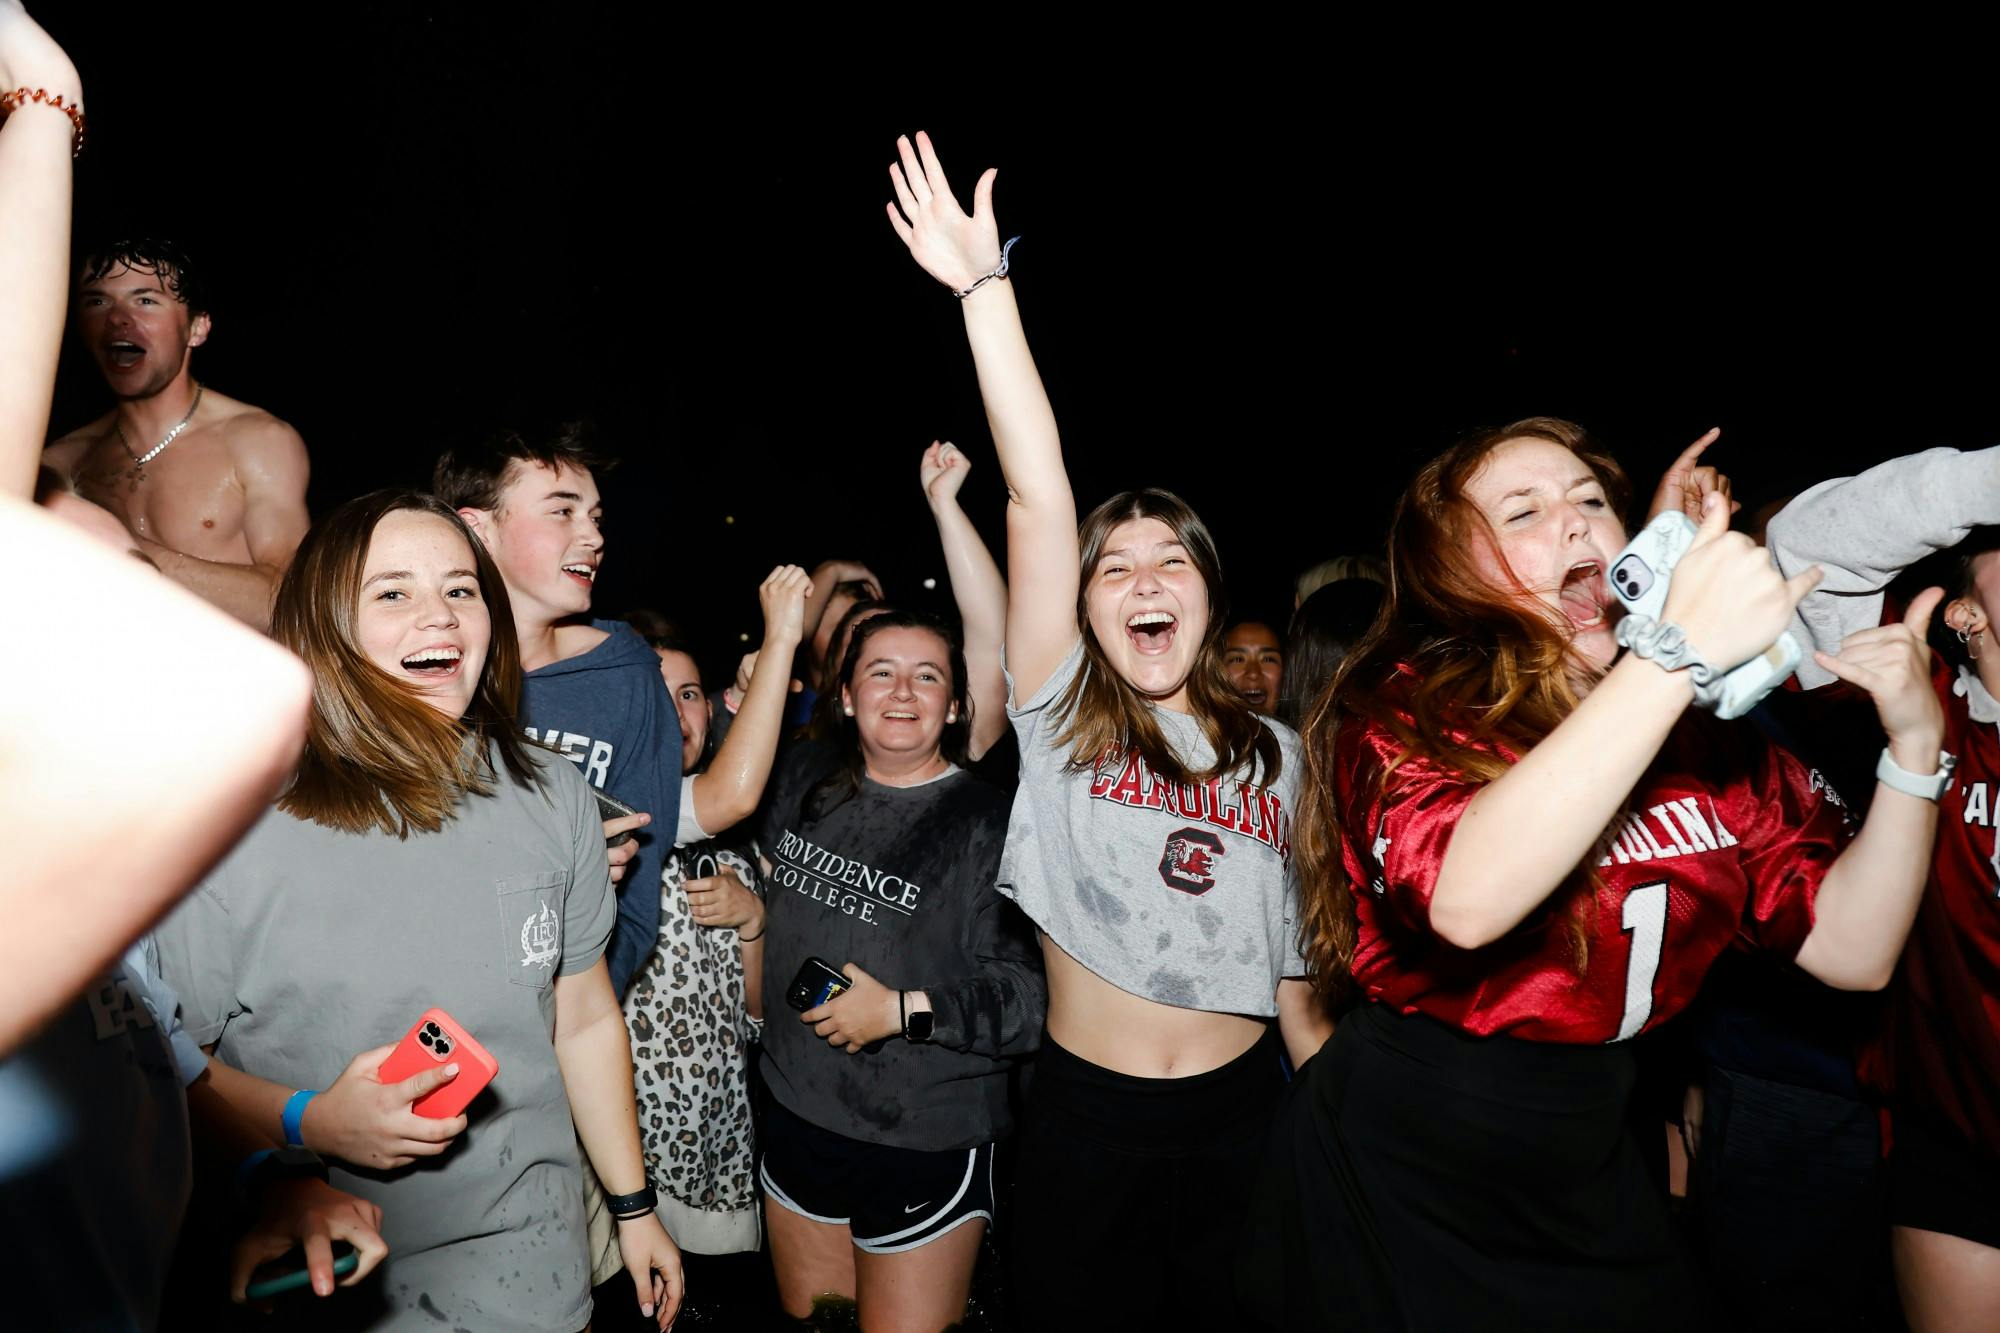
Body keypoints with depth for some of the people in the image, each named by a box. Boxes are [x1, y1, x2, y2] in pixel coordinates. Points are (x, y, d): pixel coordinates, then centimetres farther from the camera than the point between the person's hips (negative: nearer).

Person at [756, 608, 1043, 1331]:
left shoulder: (990, 825, -15)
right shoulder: (803, 779, 1)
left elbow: (1033, 995, -19)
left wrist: (903, 1012, -23)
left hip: (925, 1144, -5)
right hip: (797, 1115, 5)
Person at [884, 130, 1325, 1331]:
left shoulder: (1276, 753, 2)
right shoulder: (1062, 720, -6)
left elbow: (1292, 951, 9)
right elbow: (1039, 499, -16)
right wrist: (985, 287, -23)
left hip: (1243, 1110, 2)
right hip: (1086, 1111, -2)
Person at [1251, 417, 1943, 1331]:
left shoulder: (1708, 738, -2)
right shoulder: (1408, 709, -18)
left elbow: (1851, 950, -2)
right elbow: (1466, 900, -38)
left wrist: (1913, 742, -14)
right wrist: (1679, 649, -36)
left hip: (1586, 1179, 5)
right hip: (1394, 1179, -4)